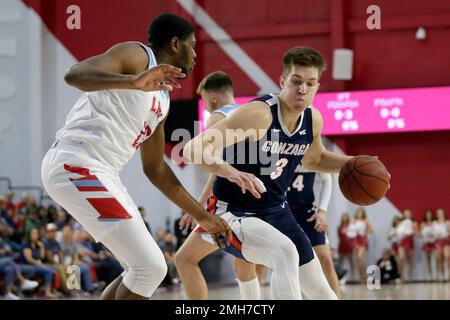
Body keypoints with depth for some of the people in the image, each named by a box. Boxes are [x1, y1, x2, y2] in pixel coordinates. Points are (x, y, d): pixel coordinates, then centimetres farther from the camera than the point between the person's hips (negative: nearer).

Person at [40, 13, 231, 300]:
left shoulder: (163, 99, 22)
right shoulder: (137, 55, -4)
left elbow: (155, 169, 28)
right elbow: (74, 74, -22)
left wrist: (202, 216, 28)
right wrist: (134, 81, -38)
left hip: (101, 173, 10)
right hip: (75, 165, -10)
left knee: (143, 269, 15)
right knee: (151, 267, -13)